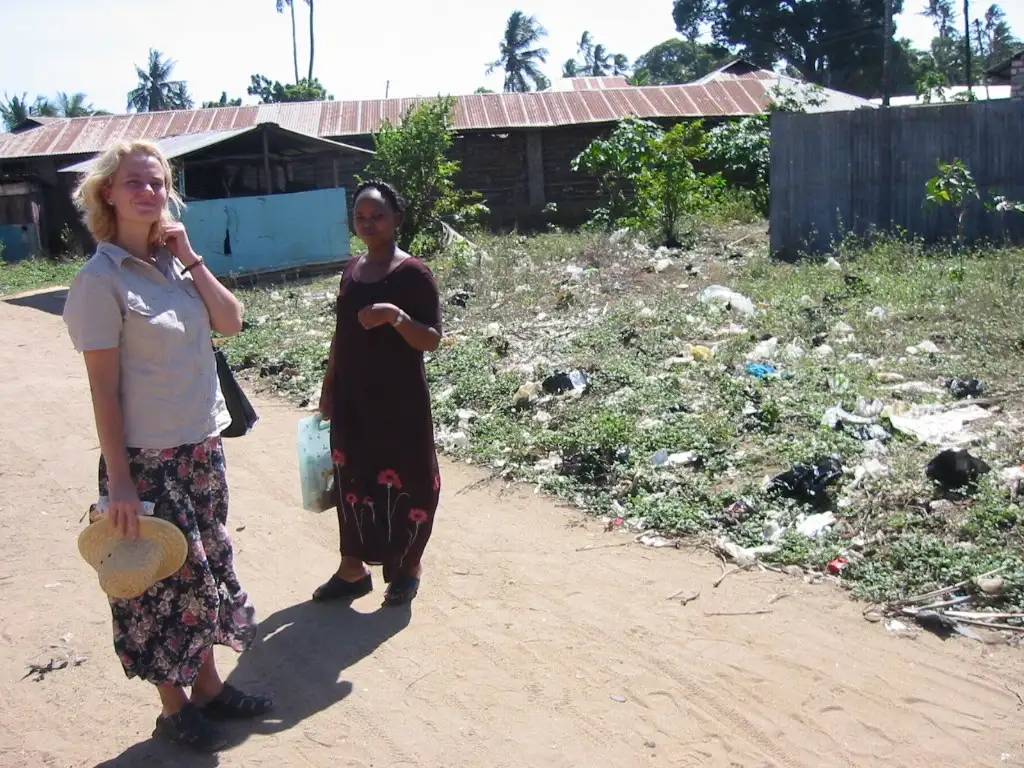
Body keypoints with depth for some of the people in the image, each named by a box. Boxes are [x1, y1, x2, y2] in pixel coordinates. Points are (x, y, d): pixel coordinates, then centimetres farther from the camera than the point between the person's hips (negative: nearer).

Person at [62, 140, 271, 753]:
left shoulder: (172, 262, 5)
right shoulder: (102, 279, -15)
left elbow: (231, 322, 0)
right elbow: (105, 389, -16)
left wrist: (190, 259, -7)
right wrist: (119, 481, -17)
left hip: (203, 448, 7)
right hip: (148, 460, -7)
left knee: (208, 569, 17)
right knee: (168, 581, 6)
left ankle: (208, 685, 34)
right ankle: (174, 708, 25)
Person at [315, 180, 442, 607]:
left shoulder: (413, 274, -10)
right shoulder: (352, 271, 9)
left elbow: (432, 340, -14)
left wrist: (395, 316, -31)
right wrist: (328, 388, 16)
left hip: (399, 401, -6)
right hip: (352, 400, 6)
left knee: (404, 482, 5)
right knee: (352, 480, 11)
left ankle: (408, 569, 22)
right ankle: (353, 569, 25)